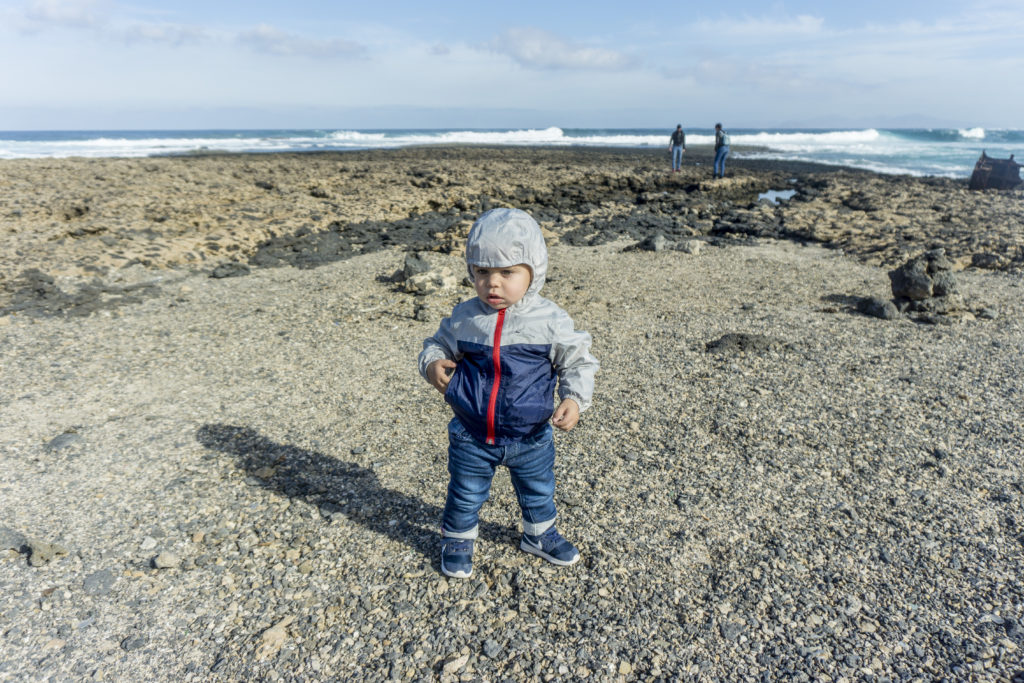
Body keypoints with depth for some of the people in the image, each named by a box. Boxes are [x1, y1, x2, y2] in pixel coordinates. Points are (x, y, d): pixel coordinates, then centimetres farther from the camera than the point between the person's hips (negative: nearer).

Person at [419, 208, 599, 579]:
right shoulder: (463, 318, -10)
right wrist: (432, 364, -16)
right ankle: (457, 539, 46)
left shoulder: (551, 320, -14)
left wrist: (574, 399, -18)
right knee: (466, 494, 18)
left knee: (538, 492, 23)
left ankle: (539, 535, 52)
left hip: (531, 437, 0)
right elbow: (438, 344, 6)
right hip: (471, 437, 0)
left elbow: (577, 361, -4)